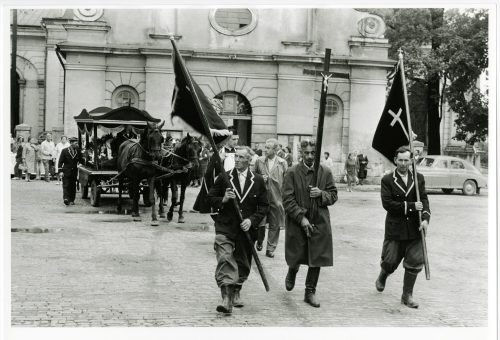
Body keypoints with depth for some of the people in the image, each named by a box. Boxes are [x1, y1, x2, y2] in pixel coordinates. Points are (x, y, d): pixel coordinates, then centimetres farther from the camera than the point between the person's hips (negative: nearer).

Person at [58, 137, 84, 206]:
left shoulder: (78, 151, 6)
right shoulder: (64, 151, -4)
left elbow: (81, 161, 13)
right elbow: (60, 161, -4)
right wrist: (60, 171, -11)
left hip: (74, 172, 4)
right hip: (66, 172, -4)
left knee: (73, 186, 6)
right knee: (66, 185, -10)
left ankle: (71, 200, 12)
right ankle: (66, 198, -18)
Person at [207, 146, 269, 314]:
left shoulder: (258, 180, 4)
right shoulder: (224, 178, 2)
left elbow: (264, 206, 6)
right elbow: (210, 198, 6)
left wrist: (252, 220, -9)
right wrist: (223, 200, -14)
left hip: (246, 229, 2)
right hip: (225, 227, -2)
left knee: (242, 264, 12)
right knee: (224, 259, -19)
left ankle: (236, 293, 34)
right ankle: (226, 297, -23)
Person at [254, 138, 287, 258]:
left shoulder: (282, 163, 0)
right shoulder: (259, 161, 3)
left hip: (277, 198, 0)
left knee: (275, 225, 4)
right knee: (260, 223, 1)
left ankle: (270, 249, 15)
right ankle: (260, 241, 29)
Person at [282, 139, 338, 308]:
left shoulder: (325, 172, 2)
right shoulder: (292, 173, -6)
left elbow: (333, 196, 7)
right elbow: (288, 199, -10)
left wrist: (321, 194, -15)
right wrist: (301, 218, -17)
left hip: (319, 222, 2)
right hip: (297, 222, -2)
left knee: (317, 259, 2)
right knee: (296, 257, 7)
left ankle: (310, 292, 17)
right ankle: (292, 272, 43)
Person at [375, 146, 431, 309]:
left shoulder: (419, 178, 7)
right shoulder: (387, 180, -2)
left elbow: (424, 199, 0)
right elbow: (387, 204, -12)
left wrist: (425, 218, -18)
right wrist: (411, 206, -17)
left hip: (414, 228, 2)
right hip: (395, 228, -2)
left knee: (415, 262, 0)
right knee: (390, 261, 5)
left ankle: (407, 295, 15)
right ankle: (382, 276, 40)